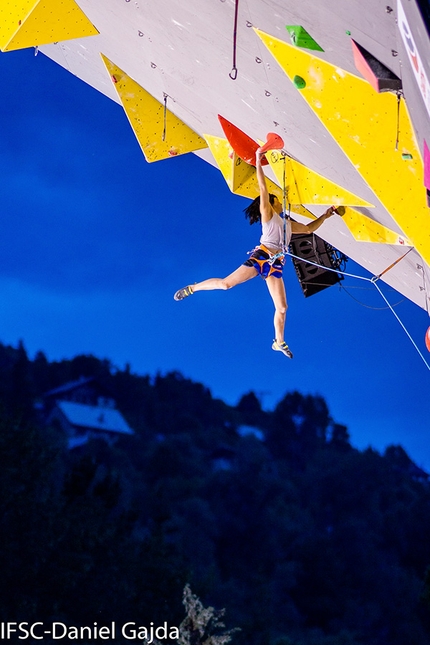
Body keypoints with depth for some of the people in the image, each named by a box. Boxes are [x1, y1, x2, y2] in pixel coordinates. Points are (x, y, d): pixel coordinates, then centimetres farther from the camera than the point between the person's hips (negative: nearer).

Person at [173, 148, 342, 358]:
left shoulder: (288, 224, 24)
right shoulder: (267, 214, 7)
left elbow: (309, 228, 36)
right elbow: (263, 189, -2)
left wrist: (325, 216, 32)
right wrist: (258, 162, -5)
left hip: (275, 264, 6)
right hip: (261, 256, -6)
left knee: (282, 308, 2)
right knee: (226, 283, -18)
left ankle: (279, 342, 18)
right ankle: (192, 288, 1)